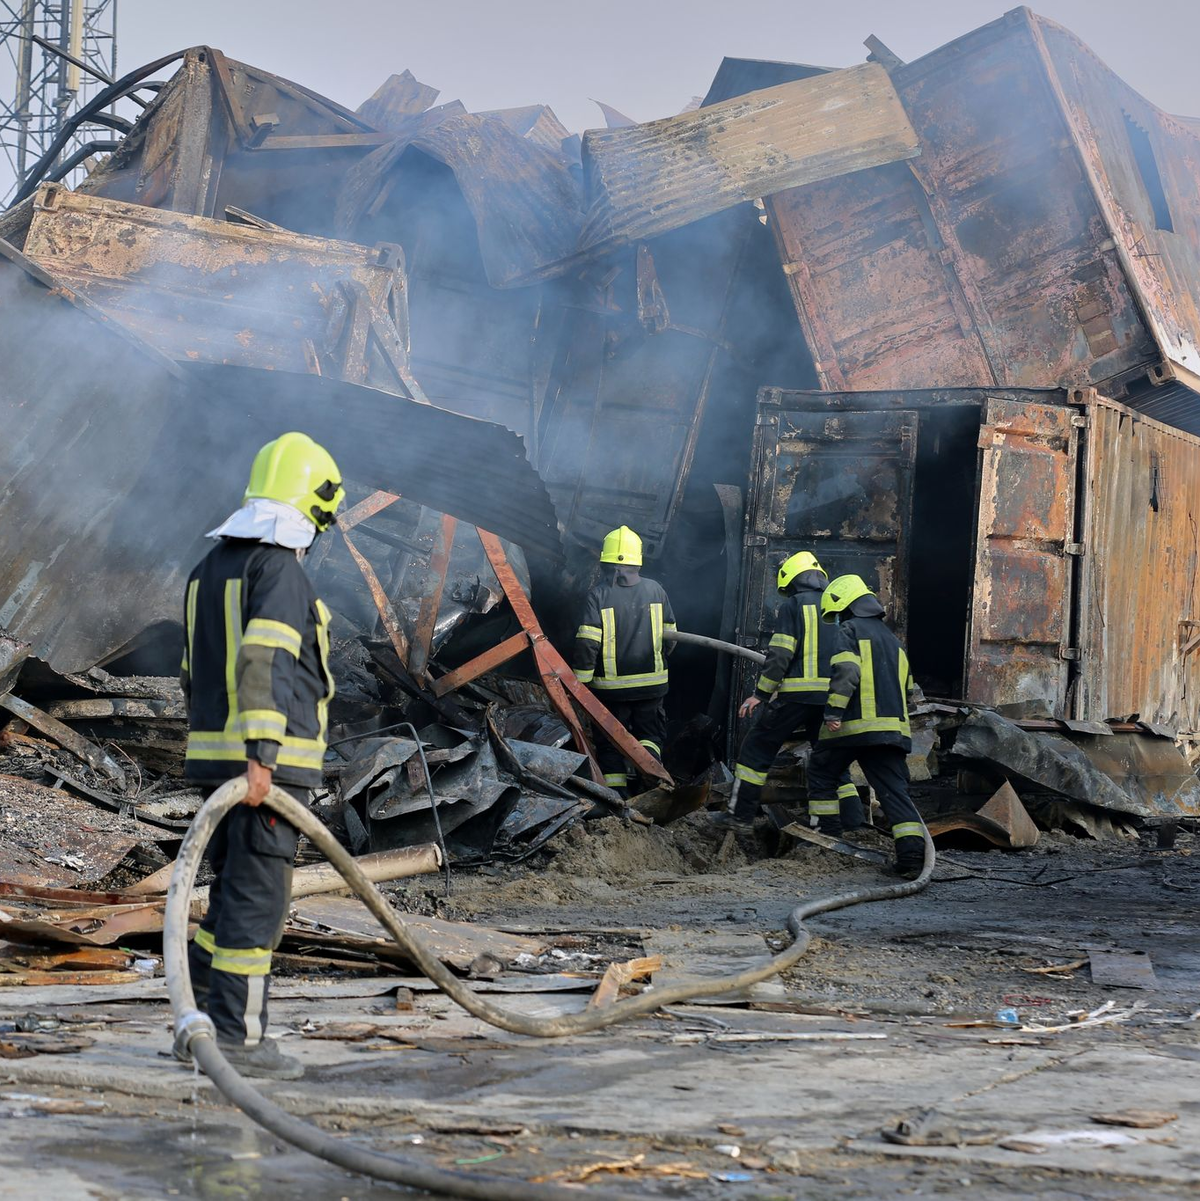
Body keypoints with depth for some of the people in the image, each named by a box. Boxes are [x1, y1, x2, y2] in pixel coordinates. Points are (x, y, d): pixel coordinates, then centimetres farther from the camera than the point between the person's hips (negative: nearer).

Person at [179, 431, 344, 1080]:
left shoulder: (210, 569, 16)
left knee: (235, 889, 17)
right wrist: (262, 754, -30)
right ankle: (237, 1036, -1)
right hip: (267, 763, -9)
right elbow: (262, 662, -25)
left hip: (213, 754, 9)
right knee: (257, 897, -4)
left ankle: (202, 1013, 20)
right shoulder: (278, 570, -12)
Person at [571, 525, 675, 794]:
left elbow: (586, 643, -15)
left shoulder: (598, 595, -11)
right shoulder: (655, 590, -1)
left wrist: (580, 681, -7)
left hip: (611, 686, -2)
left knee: (611, 744, 10)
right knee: (649, 732, 17)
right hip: (651, 683, 2)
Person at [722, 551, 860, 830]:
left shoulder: (793, 605, -2)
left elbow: (780, 655, -10)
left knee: (758, 748, 5)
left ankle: (741, 812, 4)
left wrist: (760, 694, -4)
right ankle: (832, 824, 6)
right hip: (834, 697, 5)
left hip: (797, 693, -5)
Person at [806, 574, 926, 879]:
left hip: (854, 725, -6)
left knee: (821, 773, 16)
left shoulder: (849, 631, 1)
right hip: (893, 728, 6)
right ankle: (912, 850, -19)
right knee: (894, 790, -2)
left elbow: (846, 671, -16)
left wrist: (834, 711, -20)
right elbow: (907, 688, 29)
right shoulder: (892, 639, 25)